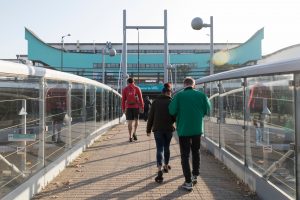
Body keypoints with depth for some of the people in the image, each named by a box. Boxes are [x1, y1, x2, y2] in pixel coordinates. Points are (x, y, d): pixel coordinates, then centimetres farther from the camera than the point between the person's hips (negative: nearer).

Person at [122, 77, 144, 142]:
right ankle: (134, 133, -2)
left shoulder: (125, 89, 6)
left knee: (130, 122, 3)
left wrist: (123, 108, 8)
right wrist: (142, 107, 2)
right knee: (136, 120, 15)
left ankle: (130, 137, 1)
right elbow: (140, 98, -1)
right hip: (136, 106, -1)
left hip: (128, 107, 1)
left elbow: (123, 100, 4)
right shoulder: (137, 88, 3)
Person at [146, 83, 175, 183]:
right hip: (169, 129, 1)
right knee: (166, 147, 18)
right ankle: (166, 166, 34)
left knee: (159, 149, -4)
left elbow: (151, 117, 1)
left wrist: (148, 129, 8)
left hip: (158, 129, -1)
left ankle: (159, 171, -18)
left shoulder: (156, 102, 2)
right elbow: (175, 117, -2)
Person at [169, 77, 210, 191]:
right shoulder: (201, 95, -5)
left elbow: (172, 111, -14)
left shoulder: (179, 95, -12)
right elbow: (207, 110, 0)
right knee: (196, 152, 23)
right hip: (197, 129, 3)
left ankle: (188, 182, 4)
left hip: (183, 130, -3)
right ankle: (195, 175, 33)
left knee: (185, 155, 5)